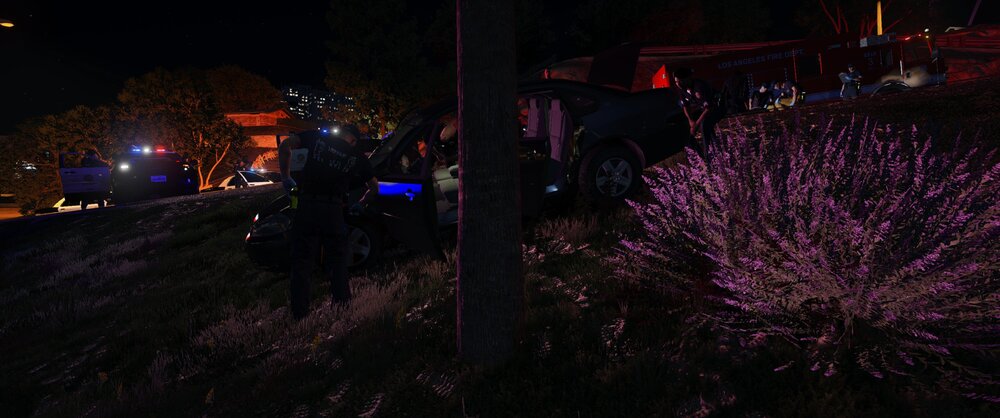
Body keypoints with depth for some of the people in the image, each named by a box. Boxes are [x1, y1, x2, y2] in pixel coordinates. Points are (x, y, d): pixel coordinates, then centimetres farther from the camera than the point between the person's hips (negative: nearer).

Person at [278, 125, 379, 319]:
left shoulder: (317, 137, 8)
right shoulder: (357, 157, 12)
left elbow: (285, 145, -2)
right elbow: (374, 187, 20)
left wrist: (286, 177, 5)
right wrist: (360, 204, 35)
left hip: (307, 207, -1)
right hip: (334, 211, 1)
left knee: (302, 264, 6)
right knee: (337, 264, 13)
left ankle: (300, 316, 3)